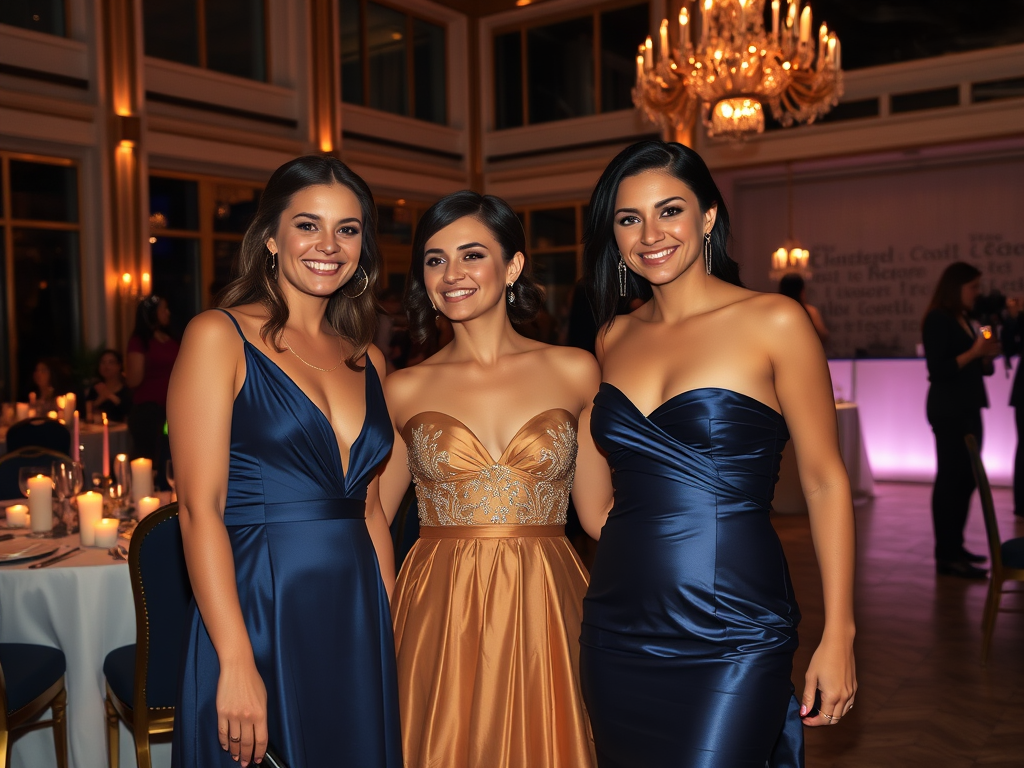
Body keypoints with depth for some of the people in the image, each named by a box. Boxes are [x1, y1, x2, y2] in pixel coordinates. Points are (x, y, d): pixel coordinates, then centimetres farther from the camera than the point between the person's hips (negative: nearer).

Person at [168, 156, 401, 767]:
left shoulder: (368, 361, 10)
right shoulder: (219, 337, -6)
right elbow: (200, 508, -12)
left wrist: (394, 632, 10)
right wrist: (237, 662, -17)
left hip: (359, 625, 5)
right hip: (256, 613, -5)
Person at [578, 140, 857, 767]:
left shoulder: (773, 323, -7)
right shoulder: (615, 338, 7)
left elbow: (826, 481, -6)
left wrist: (838, 634, -9)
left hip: (732, 639, -5)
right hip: (620, 632, 5)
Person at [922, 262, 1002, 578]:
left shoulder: (964, 321, 15)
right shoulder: (938, 320, -10)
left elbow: (980, 368, 18)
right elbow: (938, 369, -19)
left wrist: (987, 355, -1)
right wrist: (974, 351, -19)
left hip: (968, 409, 9)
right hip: (948, 410, -9)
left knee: (966, 479, 12)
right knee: (951, 478, -7)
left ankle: (954, 547, 21)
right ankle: (947, 557, -4)